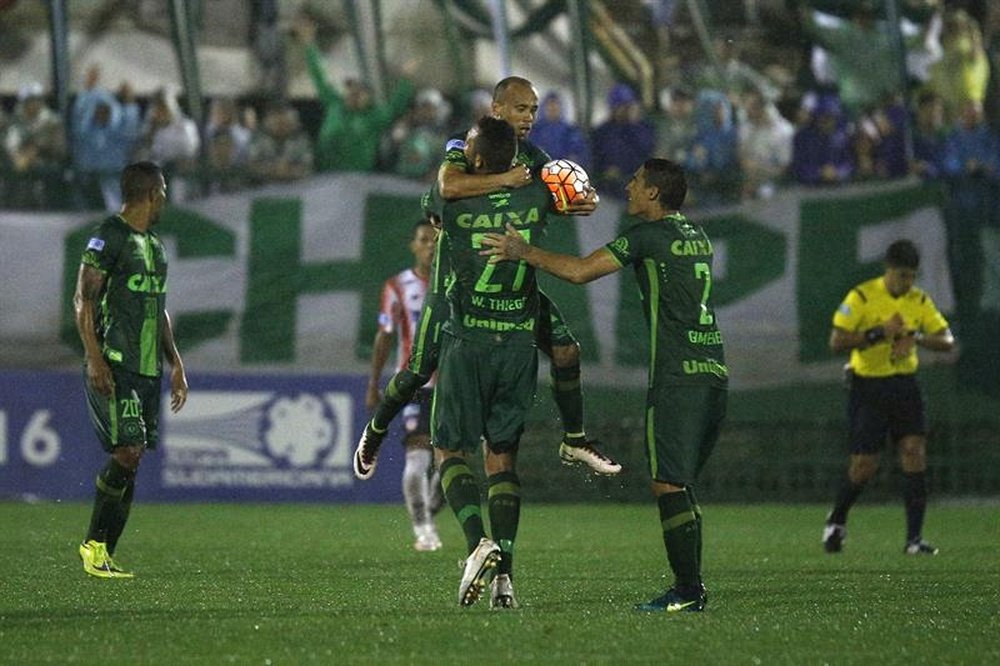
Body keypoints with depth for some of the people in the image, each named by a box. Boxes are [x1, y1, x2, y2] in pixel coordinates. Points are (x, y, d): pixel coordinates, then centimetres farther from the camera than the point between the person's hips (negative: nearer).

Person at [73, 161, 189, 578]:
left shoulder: (153, 245, 20)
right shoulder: (108, 238, -6)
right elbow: (83, 300, -10)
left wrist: (176, 364, 22)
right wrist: (95, 359, -18)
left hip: (148, 369, 8)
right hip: (115, 366, -8)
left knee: (132, 459, 3)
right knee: (128, 451, -17)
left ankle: (105, 555, 6)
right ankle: (94, 543, -5)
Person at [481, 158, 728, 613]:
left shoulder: (648, 234, -6)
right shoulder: (696, 235, 18)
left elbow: (580, 271, -9)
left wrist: (522, 252, 3)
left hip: (678, 376, -8)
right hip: (714, 371, 8)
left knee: (667, 484, -8)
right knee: (679, 485, 12)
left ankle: (688, 591, -14)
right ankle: (689, 588, 8)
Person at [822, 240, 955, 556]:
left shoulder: (919, 301, 3)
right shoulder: (861, 297, -11)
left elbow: (947, 340, 3)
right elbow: (836, 342, -15)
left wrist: (916, 336, -16)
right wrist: (879, 333, -24)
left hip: (905, 386, 4)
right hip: (868, 387, -4)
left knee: (915, 454, -11)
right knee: (864, 466, -3)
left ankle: (914, 539, -8)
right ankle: (836, 521, 26)